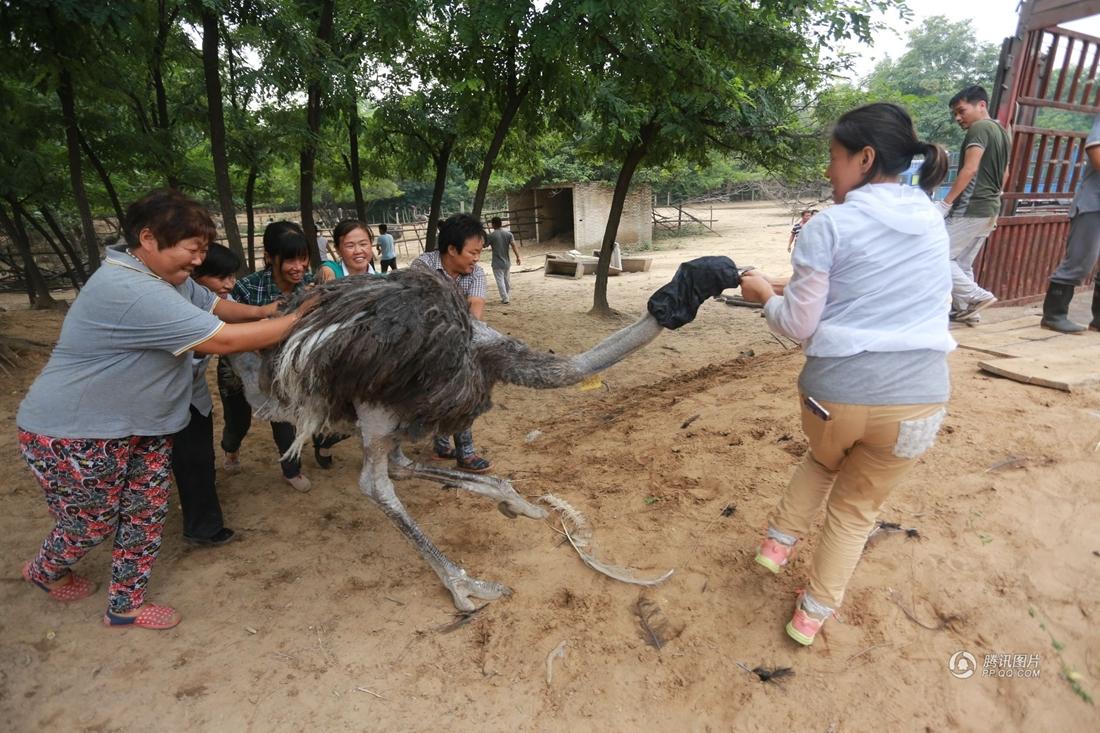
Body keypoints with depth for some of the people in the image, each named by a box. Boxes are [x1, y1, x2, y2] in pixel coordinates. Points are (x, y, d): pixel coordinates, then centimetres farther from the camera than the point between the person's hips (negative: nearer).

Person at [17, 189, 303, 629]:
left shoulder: (165, 276, -1)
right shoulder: (130, 290, -33)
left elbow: (214, 305, 11)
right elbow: (222, 340, -35)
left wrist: (260, 313, -10)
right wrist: (301, 321, -28)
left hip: (140, 426, 9)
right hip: (74, 436, -9)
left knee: (147, 511, 11)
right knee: (93, 521, 14)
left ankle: (125, 605, 29)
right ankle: (45, 571, 48)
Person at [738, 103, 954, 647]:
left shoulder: (829, 226, -7)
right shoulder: (932, 219, 9)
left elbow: (798, 326, -5)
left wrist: (764, 295, 13)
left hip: (836, 394, -3)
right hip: (917, 399, 3)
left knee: (823, 462, 34)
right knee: (856, 509, 22)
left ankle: (778, 539, 36)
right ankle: (813, 613, 33)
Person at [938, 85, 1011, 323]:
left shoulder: (979, 128, -10)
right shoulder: (1001, 131, 20)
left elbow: (970, 170, -20)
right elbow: (1005, 174, 25)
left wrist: (945, 203, -21)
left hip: (971, 209, -10)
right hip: (989, 210, 10)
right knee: (962, 263, 13)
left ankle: (977, 296, -8)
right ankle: (964, 309, 13)